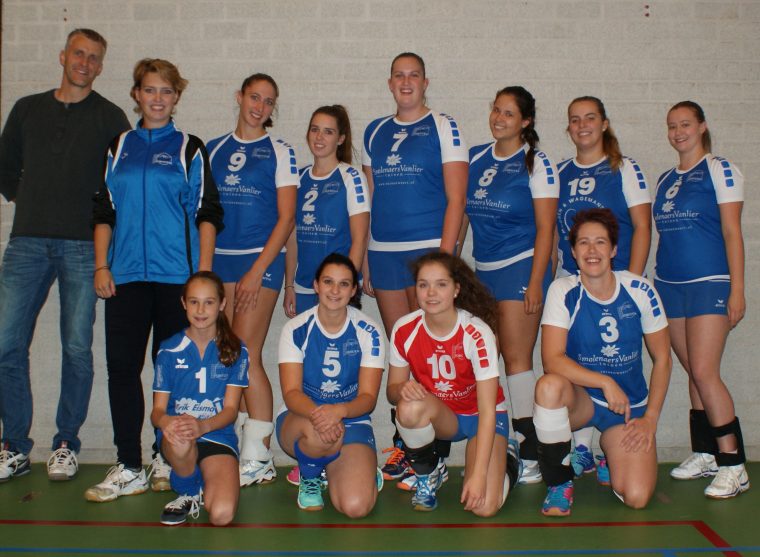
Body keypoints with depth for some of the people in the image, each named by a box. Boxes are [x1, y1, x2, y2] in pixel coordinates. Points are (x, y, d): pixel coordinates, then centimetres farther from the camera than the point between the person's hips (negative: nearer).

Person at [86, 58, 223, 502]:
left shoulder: (190, 149, 6)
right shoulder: (119, 147, 14)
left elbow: (207, 213, 2)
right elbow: (104, 211, 15)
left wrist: (204, 273, -6)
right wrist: (101, 266, 4)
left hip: (177, 274, -3)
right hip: (126, 275, 3)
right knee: (122, 366, -1)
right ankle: (128, 469, 8)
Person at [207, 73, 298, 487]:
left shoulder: (279, 152, 4)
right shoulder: (213, 150, 14)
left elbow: (286, 219, -2)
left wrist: (256, 271, -10)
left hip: (261, 259, -4)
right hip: (218, 259, 4)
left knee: (247, 356, -8)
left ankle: (258, 457, -1)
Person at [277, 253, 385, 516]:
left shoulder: (368, 333, -6)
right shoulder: (295, 329, -6)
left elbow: (368, 396, -10)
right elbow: (291, 392, -14)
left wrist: (339, 410, -34)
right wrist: (316, 413, -37)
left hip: (351, 420, 0)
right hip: (299, 418, 0)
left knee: (356, 507, -23)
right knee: (322, 433, -39)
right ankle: (309, 477, -2)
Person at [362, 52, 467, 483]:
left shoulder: (443, 128, 1)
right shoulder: (375, 132, 15)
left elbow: (456, 198, -5)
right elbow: (368, 198, 16)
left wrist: (444, 256, -14)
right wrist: (362, 258, 10)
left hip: (428, 249, -5)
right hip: (383, 252, 5)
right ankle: (404, 443, 18)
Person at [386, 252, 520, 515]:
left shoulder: (477, 333, -26)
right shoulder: (404, 330, -15)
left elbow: (487, 409, -26)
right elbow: (392, 390, -5)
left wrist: (479, 473, -32)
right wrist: (402, 389, -31)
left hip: (480, 417, -2)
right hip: (439, 415, 3)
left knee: (484, 506, -22)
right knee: (410, 407, -34)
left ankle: (506, 461, 14)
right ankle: (427, 475, -4)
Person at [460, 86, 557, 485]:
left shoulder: (536, 164, -4)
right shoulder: (476, 158, 12)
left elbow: (545, 228, -8)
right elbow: (461, 215, 16)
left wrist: (535, 283, -14)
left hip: (520, 268, -6)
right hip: (482, 271, 6)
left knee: (517, 359, -7)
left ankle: (530, 456, 0)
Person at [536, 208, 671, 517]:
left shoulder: (640, 290, -7)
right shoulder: (563, 291, -12)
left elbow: (662, 359, 1)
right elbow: (552, 359, -21)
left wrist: (650, 419, -5)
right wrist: (605, 382, -30)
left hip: (630, 405, 1)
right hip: (580, 399, -1)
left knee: (636, 498, -17)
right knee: (549, 385, -37)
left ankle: (604, 452, 20)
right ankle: (559, 481, -13)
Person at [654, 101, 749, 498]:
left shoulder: (720, 171, -2)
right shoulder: (666, 180, 16)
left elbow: (732, 232, -7)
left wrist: (737, 290, -12)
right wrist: (654, 284, 14)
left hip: (709, 284, -6)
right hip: (669, 285, 6)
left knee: (704, 372, -12)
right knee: (694, 374, 10)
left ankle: (733, 466, -4)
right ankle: (704, 455, 20)